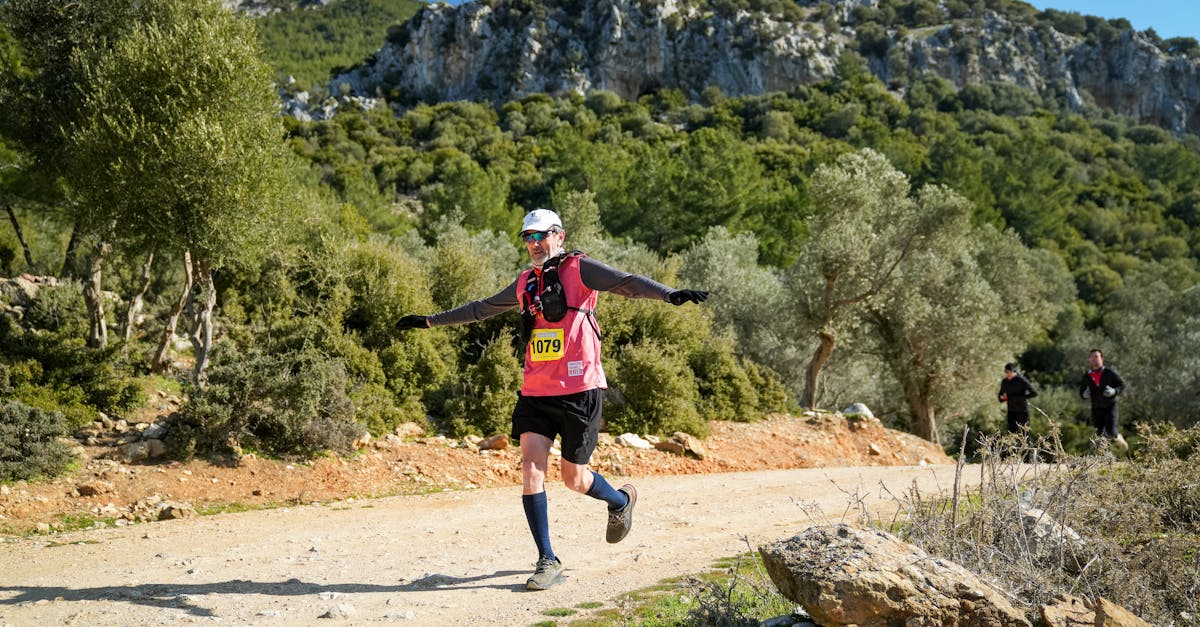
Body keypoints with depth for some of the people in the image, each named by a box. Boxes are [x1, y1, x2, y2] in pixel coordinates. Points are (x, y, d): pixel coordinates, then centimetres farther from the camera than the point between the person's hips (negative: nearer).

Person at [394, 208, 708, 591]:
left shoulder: (578, 269, -3)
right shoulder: (525, 283, 15)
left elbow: (627, 283, -17)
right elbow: (481, 309, 29)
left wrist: (670, 295, -34)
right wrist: (430, 321, 34)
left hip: (578, 391, -5)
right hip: (535, 394, 5)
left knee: (574, 478, 3)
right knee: (531, 469, -7)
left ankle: (620, 502, 36)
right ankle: (548, 562, 1)